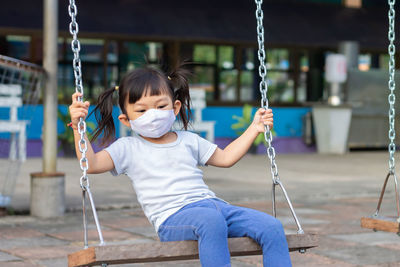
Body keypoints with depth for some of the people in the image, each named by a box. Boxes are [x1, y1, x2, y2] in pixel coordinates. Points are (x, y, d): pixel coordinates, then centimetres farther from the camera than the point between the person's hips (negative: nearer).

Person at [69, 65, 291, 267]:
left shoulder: (189, 141, 24)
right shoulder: (128, 148, 11)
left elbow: (225, 158, 35)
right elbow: (91, 164, -3)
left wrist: (254, 128, 30)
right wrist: (78, 127, -14)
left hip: (214, 205, 6)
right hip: (173, 217, -5)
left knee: (272, 228, -13)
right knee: (210, 221, -41)